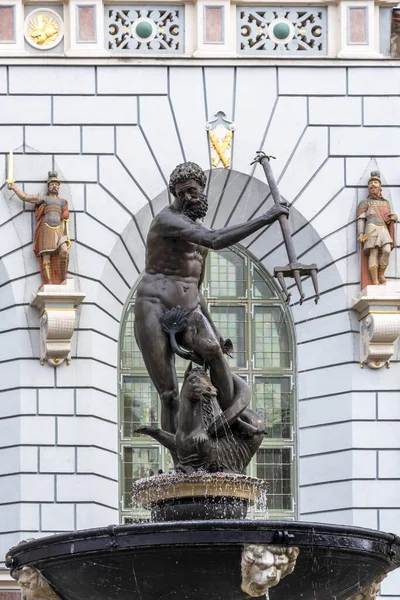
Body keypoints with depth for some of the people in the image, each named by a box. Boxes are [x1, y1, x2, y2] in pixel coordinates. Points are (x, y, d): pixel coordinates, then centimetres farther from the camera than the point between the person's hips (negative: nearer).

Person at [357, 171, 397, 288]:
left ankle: (381, 275, -4)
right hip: (372, 229, -3)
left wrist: (393, 218, 1)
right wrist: (361, 234, -7)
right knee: (373, 254, -15)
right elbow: (361, 219, 6)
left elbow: (389, 219, 26)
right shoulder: (365, 203, 15)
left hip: (384, 230, 3)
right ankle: (375, 281, -18)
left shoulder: (386, 203, 27)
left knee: (386, 251, -20)